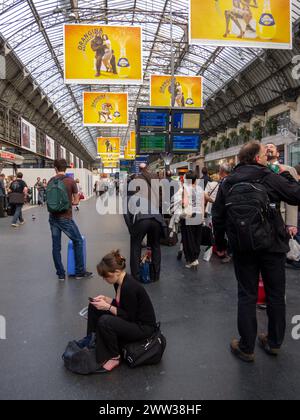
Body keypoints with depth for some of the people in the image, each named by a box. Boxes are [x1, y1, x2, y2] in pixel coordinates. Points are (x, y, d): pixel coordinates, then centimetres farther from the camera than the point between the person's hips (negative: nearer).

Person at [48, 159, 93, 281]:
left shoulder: (50, 182, 2)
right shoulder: (71, 181, -8)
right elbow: (76, 201, -2)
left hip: (53, 217, 5)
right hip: (65, 218, -4)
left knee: (56, 246, 10)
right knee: (78, 242, 10)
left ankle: (60, 274, 17)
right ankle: (80, 272, 14)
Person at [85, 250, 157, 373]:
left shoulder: (129, 286, -29)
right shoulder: (119, 282, -2)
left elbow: (129, 317, -22)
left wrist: (107, 307, -21)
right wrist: (106, 299, -3)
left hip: (143, 327, -9)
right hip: (130, 319, 9)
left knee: (104, 322, -29)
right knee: (94, 307, 2)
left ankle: (114, 357, -6)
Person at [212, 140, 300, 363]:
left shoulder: (228, 183, 3)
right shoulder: (270, 178, -7)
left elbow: (218, 216, 5)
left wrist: (220, 243, 17)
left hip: (243, 248, 2)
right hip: (272, 245, -2)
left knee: (247, 296, 10)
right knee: (276, 294, 15)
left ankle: (246, 348, 17)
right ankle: (274, 342, 29)